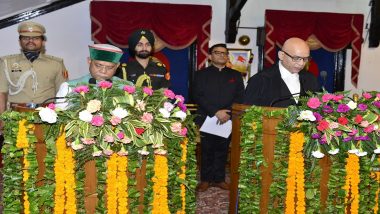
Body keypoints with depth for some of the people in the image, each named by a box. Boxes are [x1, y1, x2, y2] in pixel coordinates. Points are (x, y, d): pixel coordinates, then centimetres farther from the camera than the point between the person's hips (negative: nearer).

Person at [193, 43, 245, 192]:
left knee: (222, 150, 6)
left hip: (227, 120, 2)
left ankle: (219, 179, 17)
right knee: (206, 151, 3)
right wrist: (216, 112, -15)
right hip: (205, 119, -1)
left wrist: (228, 113, -11)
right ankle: (205, 179, 14)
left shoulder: (236, 75, 13)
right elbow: (198, 96, -4)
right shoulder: (201, 74, 7)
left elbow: (240, 97, 5)